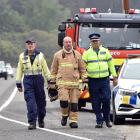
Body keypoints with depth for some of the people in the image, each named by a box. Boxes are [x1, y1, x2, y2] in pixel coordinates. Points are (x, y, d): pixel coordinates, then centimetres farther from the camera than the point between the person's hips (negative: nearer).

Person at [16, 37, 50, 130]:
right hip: (27, 80, 0)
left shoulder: (40, 55, 6)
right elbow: (19, 70, 12)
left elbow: (45, 69, 8)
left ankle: (41, 120, 28)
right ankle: (32, 122, -14)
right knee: (30, 101, -11)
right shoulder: (22, 56, 8)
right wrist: (18, 83, 9)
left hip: (38, 79, 0)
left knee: (40, 100, 7)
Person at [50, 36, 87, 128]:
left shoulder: (77, 55, 10)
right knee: (64, 100, -17)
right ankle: (65, 115, 9)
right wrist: (52, 81, 10)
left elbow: (82, 69, 14)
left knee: (74, 103, -2)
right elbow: (54, 70, 14)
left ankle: (73, 121, 6)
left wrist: (84, 80, 8)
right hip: (62, 82, -1)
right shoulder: (58, 55, 9)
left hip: (74, 83, 1)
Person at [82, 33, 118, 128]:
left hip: (104, 79, 1)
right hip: (93, 80, 0)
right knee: (96, 102, 1)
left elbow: (111, 64, 14)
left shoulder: (105, 51, 10)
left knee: (106, 99, -6)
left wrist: (114, 77, 12)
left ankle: (107, 118, 12)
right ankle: (99, 120, 8)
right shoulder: (87, 53, 6)